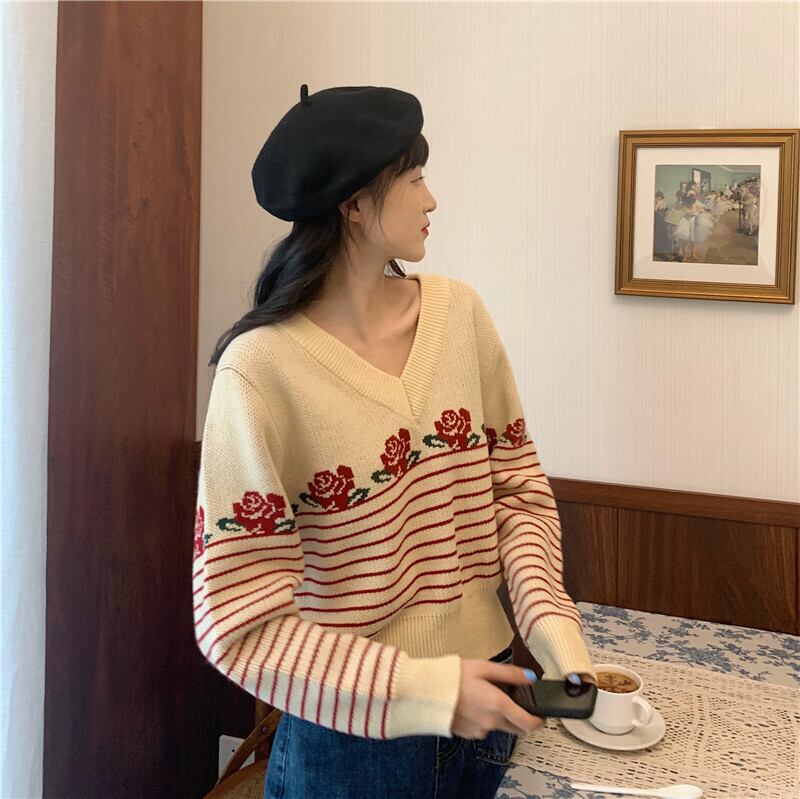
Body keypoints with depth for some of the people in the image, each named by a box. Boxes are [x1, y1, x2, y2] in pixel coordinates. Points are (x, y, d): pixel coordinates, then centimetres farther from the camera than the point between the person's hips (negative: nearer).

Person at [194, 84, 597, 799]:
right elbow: (239, 622, -19)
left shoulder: (458, 312, -5)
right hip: (354, 731, -4)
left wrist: (550, 621, -14)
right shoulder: (261, 370, -20)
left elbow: (518, 486, 2)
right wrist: (428, 690, -23)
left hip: (487, 704, 5)